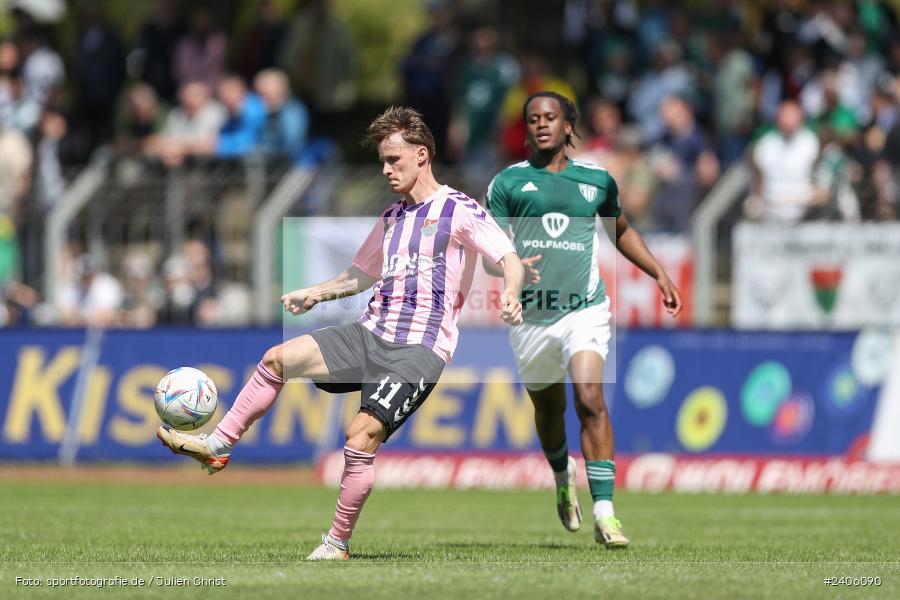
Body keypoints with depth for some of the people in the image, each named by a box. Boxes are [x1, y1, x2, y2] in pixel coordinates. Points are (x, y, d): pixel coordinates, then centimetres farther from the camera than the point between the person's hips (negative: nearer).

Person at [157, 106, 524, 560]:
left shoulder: (459, 211, -5)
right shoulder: (391, 218, 19)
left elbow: (509, 258, -14)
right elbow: (363, 275, 34)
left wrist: (510, 294, -34)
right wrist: (316, 293, 22)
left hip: (419, 349, -7)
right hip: (371, 334, 7)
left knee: (362, 435, -20)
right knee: (278, 358, -5)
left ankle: (338, 543, -8)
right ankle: (215, 447, 3)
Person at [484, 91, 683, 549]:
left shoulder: (596, 179, 8)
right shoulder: (508, 182, 2)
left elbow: (622, 231, 26)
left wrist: (660, 274, 18)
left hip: (585, 309, -1)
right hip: (530, 317, 1)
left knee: (591, 400, -20)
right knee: (549, 411, 15)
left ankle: (604, 514, -23)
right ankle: (563, 478, 48)